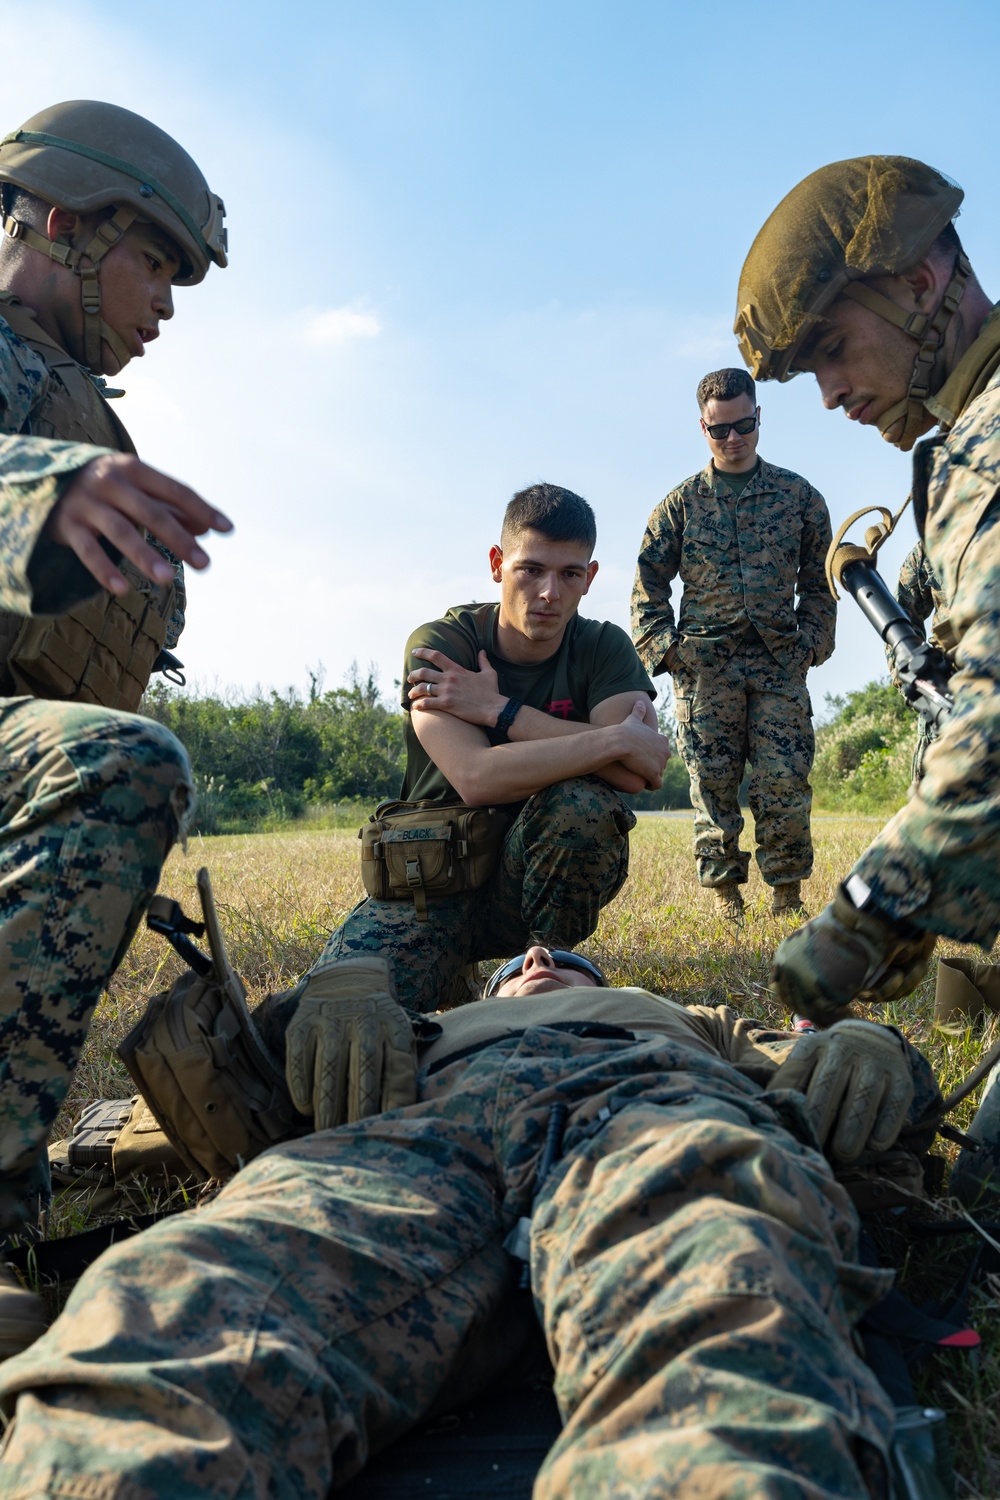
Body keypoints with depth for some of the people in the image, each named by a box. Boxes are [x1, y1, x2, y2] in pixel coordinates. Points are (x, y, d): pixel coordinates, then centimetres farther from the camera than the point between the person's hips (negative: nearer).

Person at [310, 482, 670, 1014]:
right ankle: (451, 982, 11)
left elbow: (636, 773, -23)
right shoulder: (438, 644, -10)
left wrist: (496, 709, -22)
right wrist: (612, 740, -27)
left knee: (582, 802, -33)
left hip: (541, 878, 1)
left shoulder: (603, 648, -3)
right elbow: (477, 779, -28)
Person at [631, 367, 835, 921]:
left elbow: (819, 582, 14)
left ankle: (787, 897, 5)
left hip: (780, 665, 0)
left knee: (785, 784, -6)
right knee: (712, 786, -1)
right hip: (704, 665, 0)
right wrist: (664, 648, -2)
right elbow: (648, 584, 9)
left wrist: (810, 645, 2)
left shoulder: (799, 496, 12)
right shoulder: (682, 502, 10)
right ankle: (725, 898, 7)